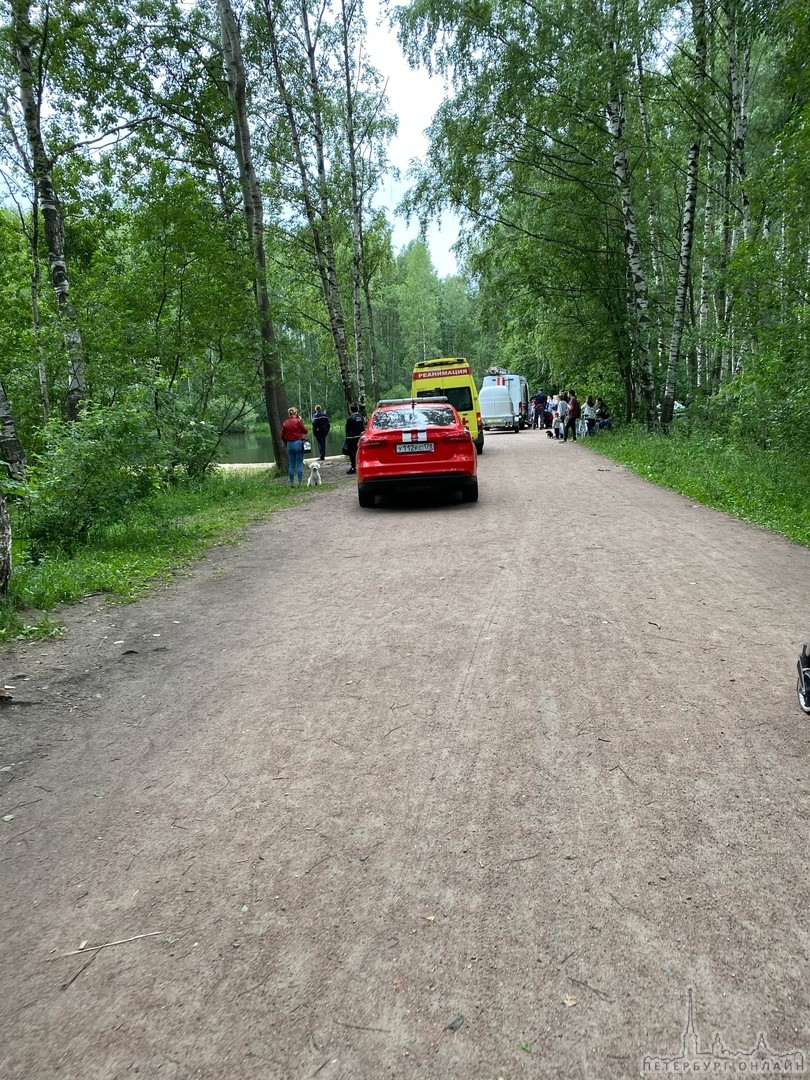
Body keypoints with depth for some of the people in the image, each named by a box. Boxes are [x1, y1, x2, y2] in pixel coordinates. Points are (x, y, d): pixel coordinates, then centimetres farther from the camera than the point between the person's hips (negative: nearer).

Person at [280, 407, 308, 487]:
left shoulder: (285, 423, 5)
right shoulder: (298, 421, -8)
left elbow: (282, 436, 7)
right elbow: (305, 431, -2)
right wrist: (301, 420, 3)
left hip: (289, 444, 4)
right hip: (298, 443, -4)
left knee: (292, 465, 11)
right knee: (300, 464, 0)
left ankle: (291, 484, 11)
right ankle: (300, 483, -2)